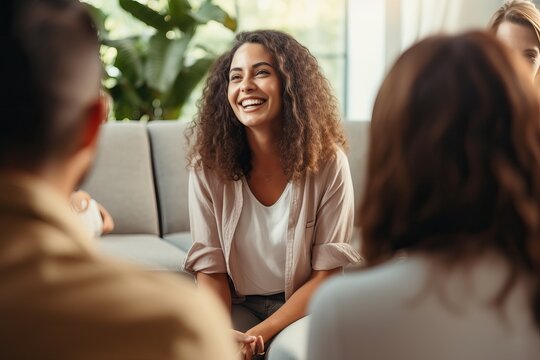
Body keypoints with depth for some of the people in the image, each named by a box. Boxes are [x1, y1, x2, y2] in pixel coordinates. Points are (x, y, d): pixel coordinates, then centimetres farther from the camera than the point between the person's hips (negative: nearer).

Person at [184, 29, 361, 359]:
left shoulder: (327, 161, -14)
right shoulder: (208, 164, -10)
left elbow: (326, 275, -10)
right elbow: (210, 269, -6)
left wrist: (260, 333, -20)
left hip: (306, 307, -1)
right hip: (239, 306, 2)